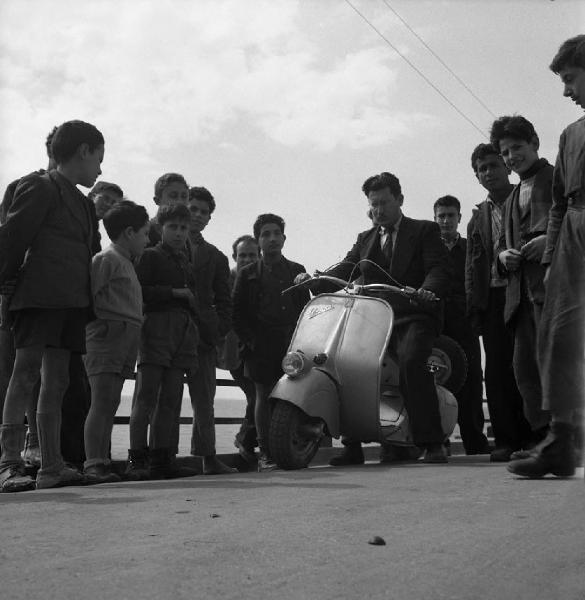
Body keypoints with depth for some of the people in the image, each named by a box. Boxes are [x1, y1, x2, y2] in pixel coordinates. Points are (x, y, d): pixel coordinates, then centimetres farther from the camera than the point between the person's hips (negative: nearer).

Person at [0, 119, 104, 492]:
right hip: (40, 296, -8)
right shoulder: (40, 188, -2)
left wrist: (86, 304, 13)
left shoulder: (82, 202, 22)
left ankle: (52, 467, 10)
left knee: (56, 382, 7)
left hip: (70, 303, 8)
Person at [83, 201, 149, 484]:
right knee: (102, 400, -13)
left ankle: (101, 461, 10)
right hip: (107, 335, -9)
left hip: (125, 341, 9)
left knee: (111, 402, 8)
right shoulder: (106, 259, -6)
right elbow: (88, 295, -14)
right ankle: (93, 464, -15)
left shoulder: (126, 263, 24)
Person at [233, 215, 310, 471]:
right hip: (261, 345, -1)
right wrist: (250, 339, -5)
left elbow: (306, 307, 12)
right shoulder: (248, 274, 11)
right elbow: (237, 312, 7)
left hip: (292, 342, 1)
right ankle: (265, 453, 2)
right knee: (263, 396, -1)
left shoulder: (296, 271, 17)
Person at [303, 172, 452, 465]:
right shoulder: (365, 239, 24)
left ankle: (432, 442, -23)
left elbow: (440, 268, -4)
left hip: (414, 316, -4)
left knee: (411, 361, -32)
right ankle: (352, 445, -8)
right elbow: (345, 268, 9)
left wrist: (429, 289, -27)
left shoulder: (425, 231, 10)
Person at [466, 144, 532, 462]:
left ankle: (533, 436, 4)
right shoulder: (479, 217, 20)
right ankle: (506, 439, 2)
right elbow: (472, 268, 18)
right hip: (494, 297, 3)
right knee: (497, 372, -2)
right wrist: (474, 306, 8)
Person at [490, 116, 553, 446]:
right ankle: (542, 436, 7)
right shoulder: (512, 199, 28)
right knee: (525, 368, 2)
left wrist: (551, 241, -17)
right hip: (520, 292, 8)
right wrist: (504, 254, 8)